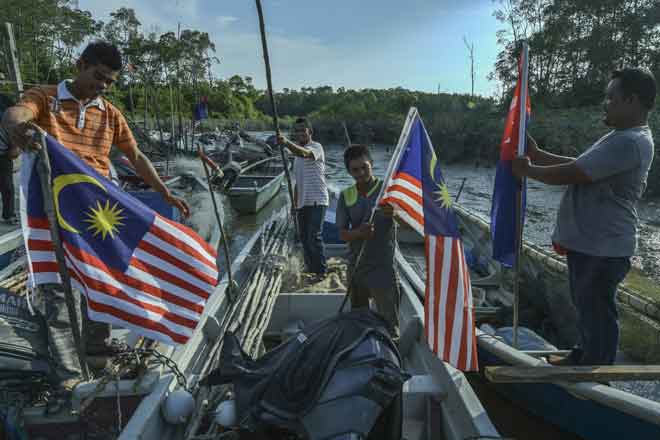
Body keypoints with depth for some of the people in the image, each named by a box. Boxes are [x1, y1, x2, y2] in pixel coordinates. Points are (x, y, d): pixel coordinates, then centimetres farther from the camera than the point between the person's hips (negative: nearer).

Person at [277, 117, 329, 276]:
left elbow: (304, 153, -33)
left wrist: (286, 143, -49)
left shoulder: (316, 147, -6)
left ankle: (321, 272, -1)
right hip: (302, 203, 8)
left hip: (317, 202, -8)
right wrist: (295, 204, 20)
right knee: (304, 238, 12)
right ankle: (311, 269, 26)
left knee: (314, 237, -12)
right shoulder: (297, 152, 19)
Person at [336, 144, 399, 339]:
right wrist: (359, 232, -23)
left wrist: (394, 212, -38)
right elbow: (342, 234, 0)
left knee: (388, 325, -1)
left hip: (383, 267, -4)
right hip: (356, 266, 4)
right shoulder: (346, 196, 3)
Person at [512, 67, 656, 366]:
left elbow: (571, 175, -24)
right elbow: (579, 165, 15)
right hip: (588, 241, 10)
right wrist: (537, 154, 9)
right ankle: (583, 357, 43)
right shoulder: (622, 137, 15)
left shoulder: (630, 142, -21)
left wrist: (527, 170, -10)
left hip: (602, 248, -10)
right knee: (586, 307, 24)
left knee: (597, 314, 4)